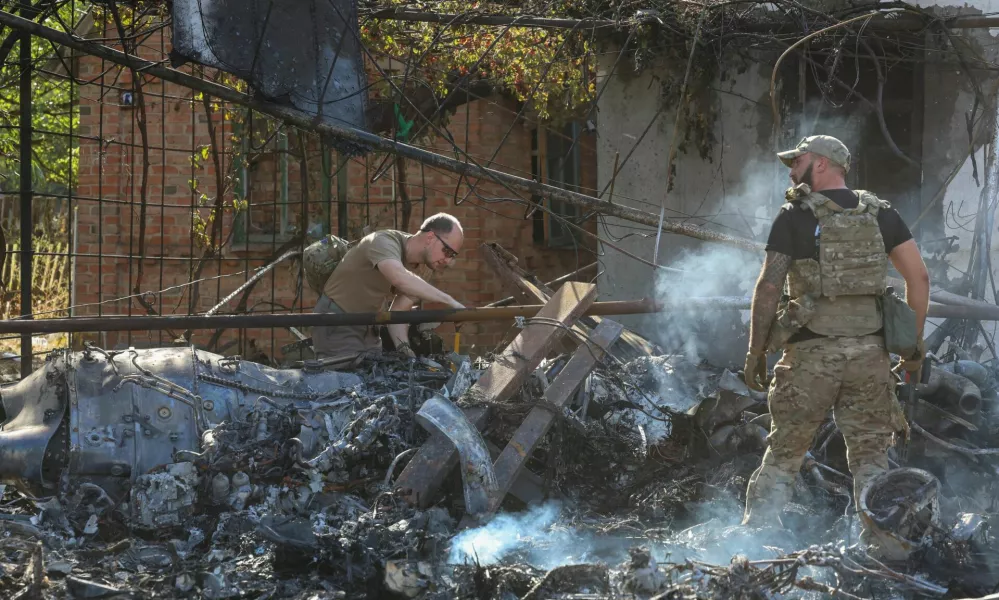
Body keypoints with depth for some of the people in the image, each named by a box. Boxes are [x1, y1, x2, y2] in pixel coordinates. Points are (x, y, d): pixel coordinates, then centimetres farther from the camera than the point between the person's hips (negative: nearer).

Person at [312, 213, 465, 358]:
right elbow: (400, 279, -46)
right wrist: (449, 301, -46)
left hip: (368, 330, 8)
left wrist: (404, 349, -17)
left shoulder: (418, 266, 0)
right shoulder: (385, 242, -25)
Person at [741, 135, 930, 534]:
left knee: (784, 452, 7)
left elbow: (768, 287, -8)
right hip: (870, 351, 3)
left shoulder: (794, 217, -2)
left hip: (813, 351, -3)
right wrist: (915, 343, 12)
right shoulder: (879, 213, 9)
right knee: (870, 455, 8)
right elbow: (918, 277, 5)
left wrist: (756, 352, -1)